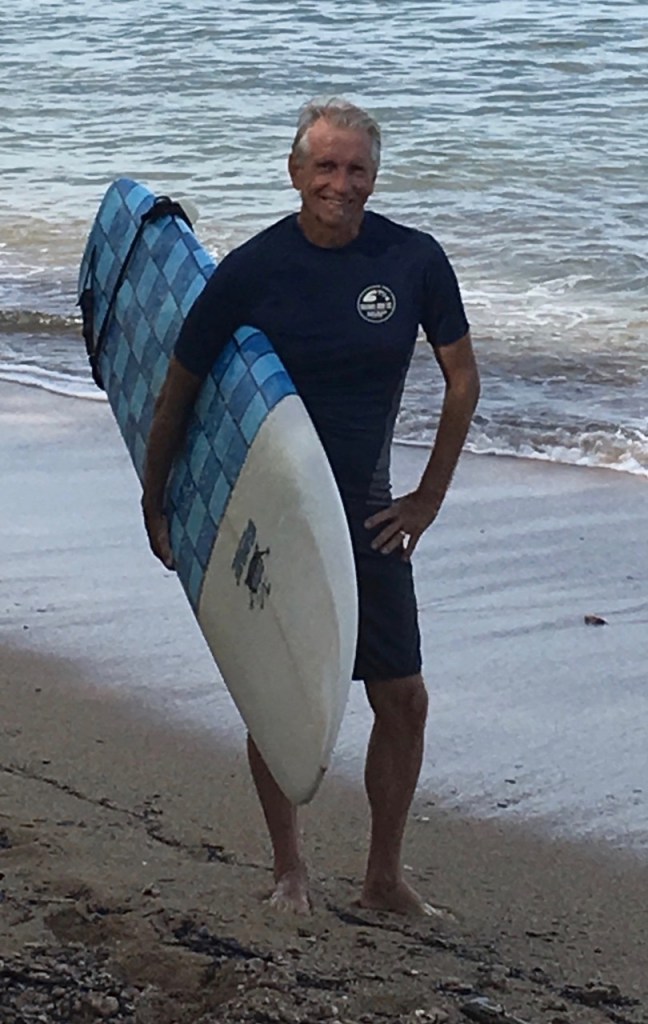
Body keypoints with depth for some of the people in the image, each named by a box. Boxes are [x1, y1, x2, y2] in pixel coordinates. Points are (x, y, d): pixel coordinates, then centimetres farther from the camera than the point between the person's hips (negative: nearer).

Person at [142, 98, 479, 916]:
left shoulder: (414, 260, -7)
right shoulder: (251, 270, -12)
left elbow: (461, 376, 4)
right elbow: (179, 388, -2)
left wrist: (430, 498, 3)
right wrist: (155, 502, 4)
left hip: (365, 514, 2)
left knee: (403, 700, 1)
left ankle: (384, 878, 18)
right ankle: (289, 870, 25)